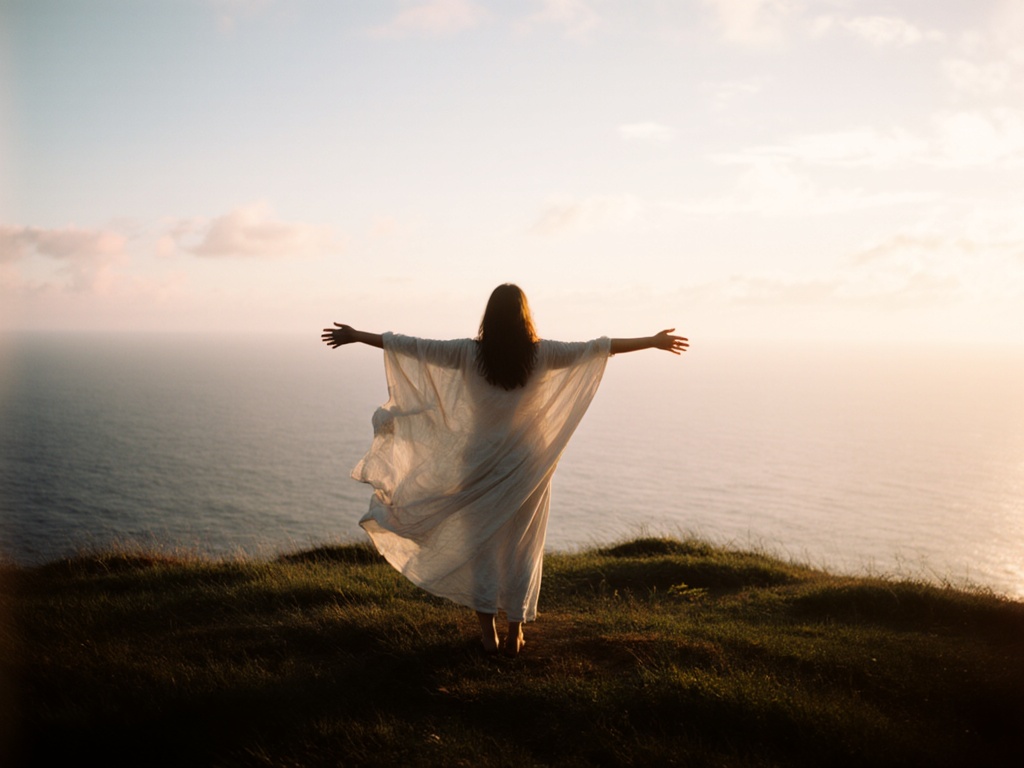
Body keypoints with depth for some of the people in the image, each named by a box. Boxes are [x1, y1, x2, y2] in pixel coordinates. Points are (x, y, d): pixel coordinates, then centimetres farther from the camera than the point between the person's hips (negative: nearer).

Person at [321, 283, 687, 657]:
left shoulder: (470, 353, -9)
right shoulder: (542, 354, -8)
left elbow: (412, 346, -5)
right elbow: (601, 346, -1)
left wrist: (357, 336, 4)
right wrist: (653, 342, 8)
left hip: (480, 465, 0)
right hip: (528, 466, 0)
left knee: (481, 545, 12)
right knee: (522, 549, 11)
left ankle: (488, 632, 16)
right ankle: (514, 633, 17)